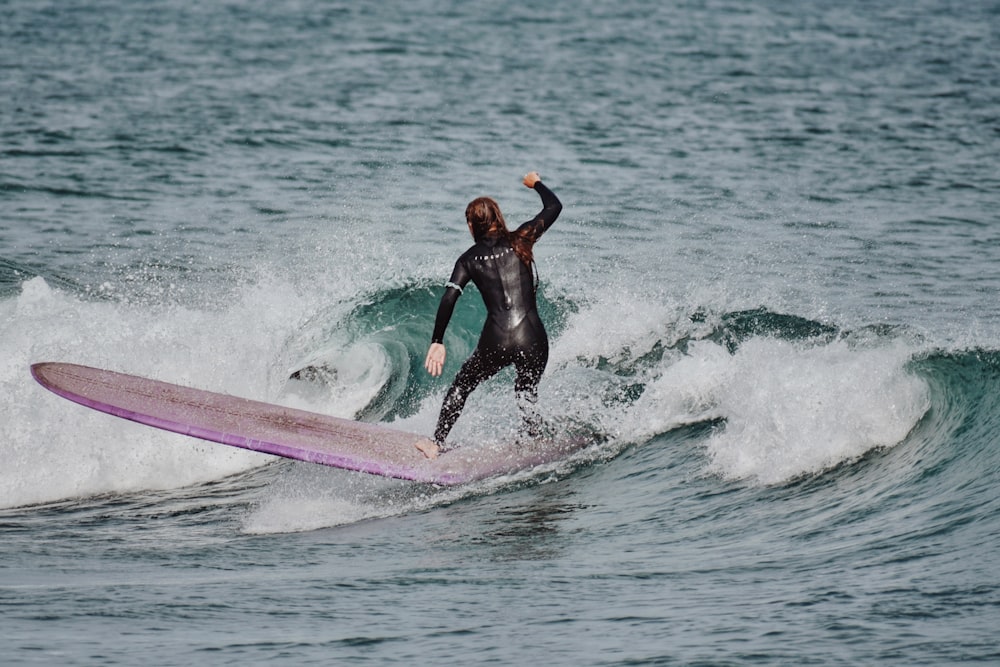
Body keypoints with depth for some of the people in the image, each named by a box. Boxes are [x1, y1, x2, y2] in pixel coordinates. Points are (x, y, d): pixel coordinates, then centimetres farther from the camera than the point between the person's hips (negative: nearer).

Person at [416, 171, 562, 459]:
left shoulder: (469, 259, 6)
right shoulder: (521, 241, 5)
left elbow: (449, 298, -4)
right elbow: (554, 207, 15)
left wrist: (437, 343, -2)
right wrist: (536, 183, 33)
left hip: (496, 340, -1)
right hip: (533, 338, 1)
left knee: (462, 386, 23)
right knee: (526, 393, 28)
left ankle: (437, 443, 25)